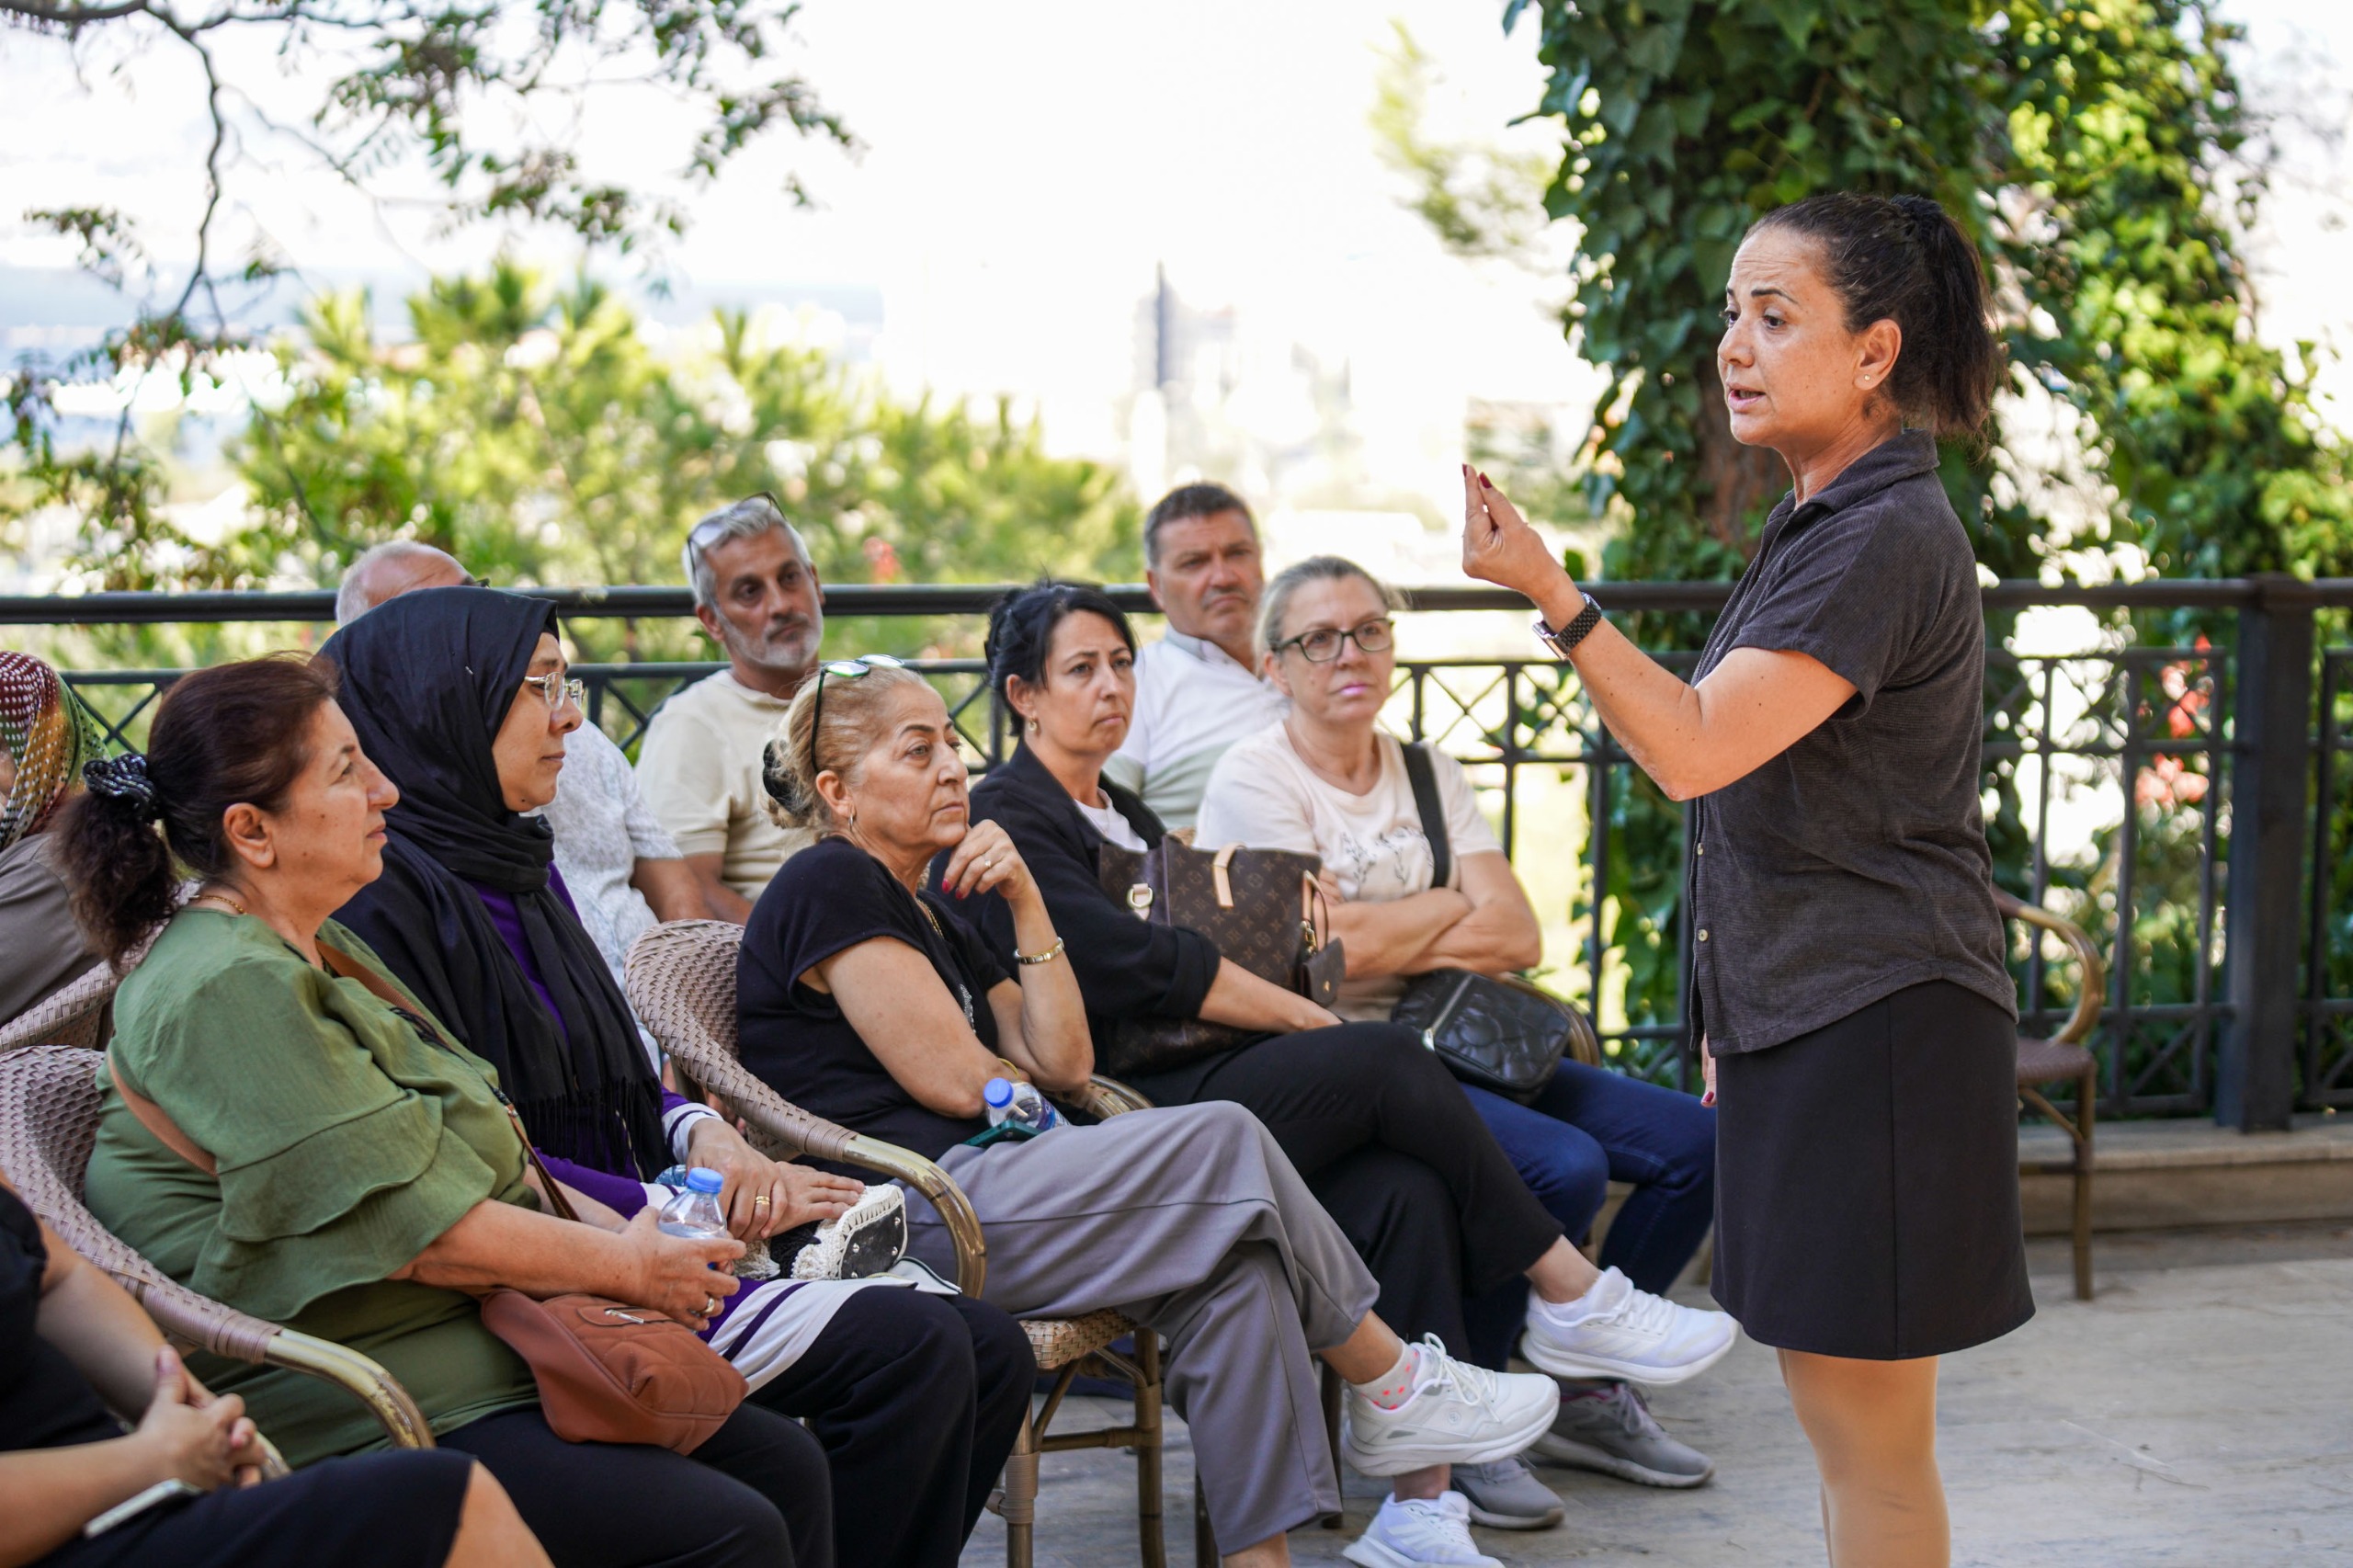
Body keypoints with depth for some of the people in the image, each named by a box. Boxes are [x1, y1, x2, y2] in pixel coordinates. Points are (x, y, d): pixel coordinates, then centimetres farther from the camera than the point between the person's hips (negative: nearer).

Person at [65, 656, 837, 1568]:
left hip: (464, 1357, 11)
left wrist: (624, 1232, 4)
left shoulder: (318, 952, 16)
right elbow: (415, 1223, -19)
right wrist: (627, 1267, -8)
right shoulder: (230, 990, -18)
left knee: (787, 1464, 1)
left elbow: (477, 1155, 19)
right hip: (349, 1418, -11)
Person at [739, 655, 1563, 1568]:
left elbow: (1062, 1063, 13)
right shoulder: (829, 888, -5)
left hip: (978, 1180, 9)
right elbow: (955, 1081, -12)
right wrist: (1026, 1086, 11)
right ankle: (1394, 1390, -1)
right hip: (914, 1211, -9)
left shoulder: (928, 914, 24)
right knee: (1222, 1144, -15)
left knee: (1232, 1263, -13)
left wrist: (1026, 905, 5)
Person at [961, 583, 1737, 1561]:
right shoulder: (1008, 818, -3)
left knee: (1405, 1189, -19)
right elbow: (1146, 968, -12)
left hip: (1179, 1091, 8)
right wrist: (1316, 1023, -9)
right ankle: (1570, 1299, -11)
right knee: (1383, 1059, -22)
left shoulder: (1123, 813, 25)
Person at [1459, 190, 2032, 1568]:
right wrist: (1729, 1022, 22)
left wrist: (1548, 589, -28)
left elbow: (1697, 746, -24)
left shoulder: (1890, 540, -16)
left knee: (1865, 1432, -2)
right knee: (1848, 1418, 16)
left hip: (1877, 1025, -10)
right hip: (1799, 1015, 10)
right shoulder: (1818, 526, 16)